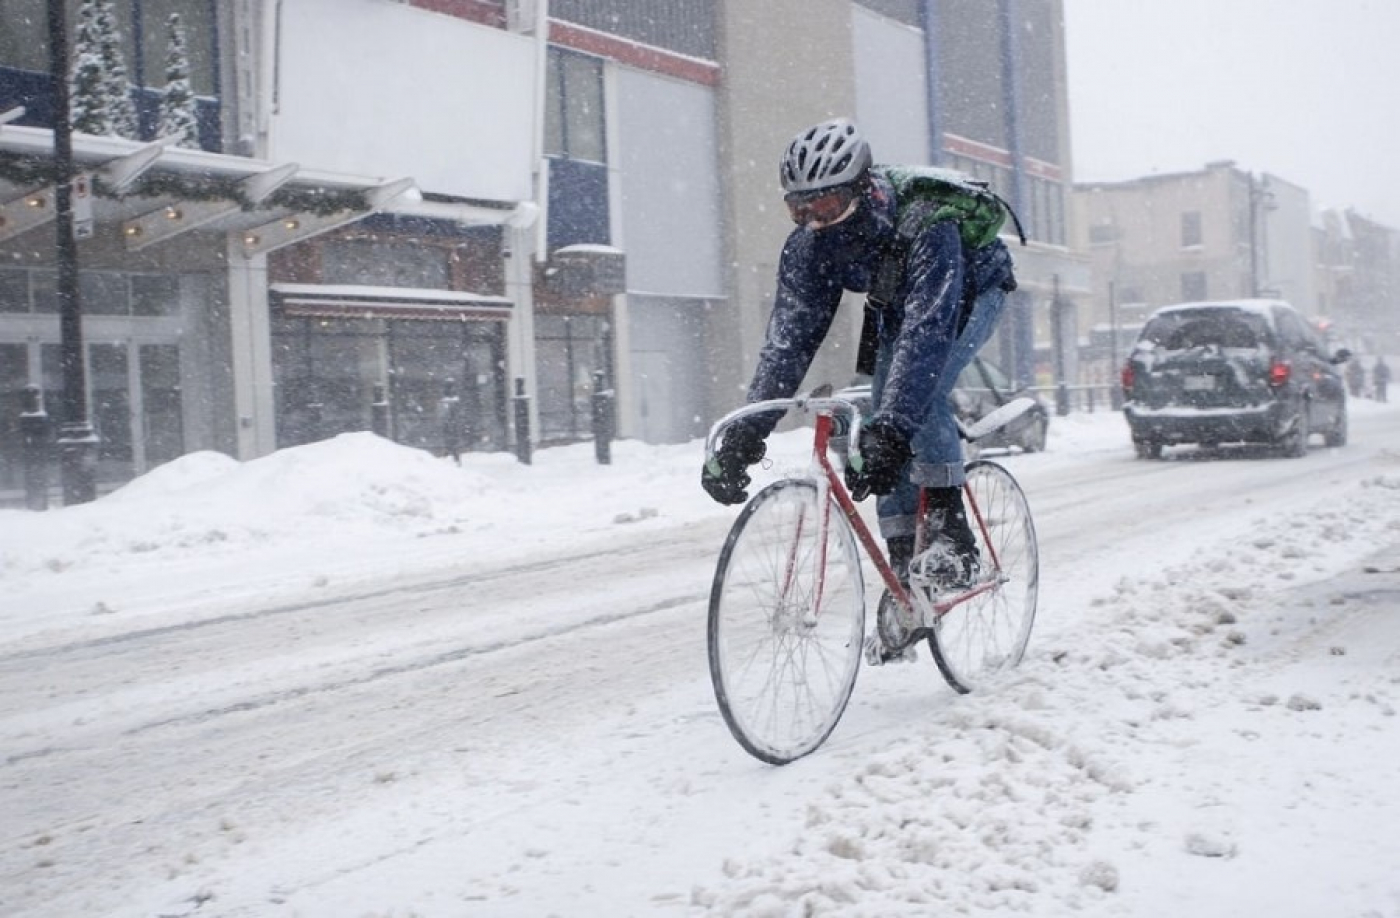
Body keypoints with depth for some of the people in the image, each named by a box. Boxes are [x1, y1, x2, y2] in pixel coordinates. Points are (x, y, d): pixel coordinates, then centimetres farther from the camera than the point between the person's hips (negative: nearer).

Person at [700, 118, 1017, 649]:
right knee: (886, 414, -7)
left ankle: (954, 537, -21)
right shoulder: (808, 245, -25)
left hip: (971, 291, -6)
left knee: (922, 387, -32)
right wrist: (744, 436, -38)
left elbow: (927, 332, -50)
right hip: (896, 305, 6)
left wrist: (889, 433, -61)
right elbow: (788, 338, -28)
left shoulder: (923, 226, -42)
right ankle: (902, 570, 2)